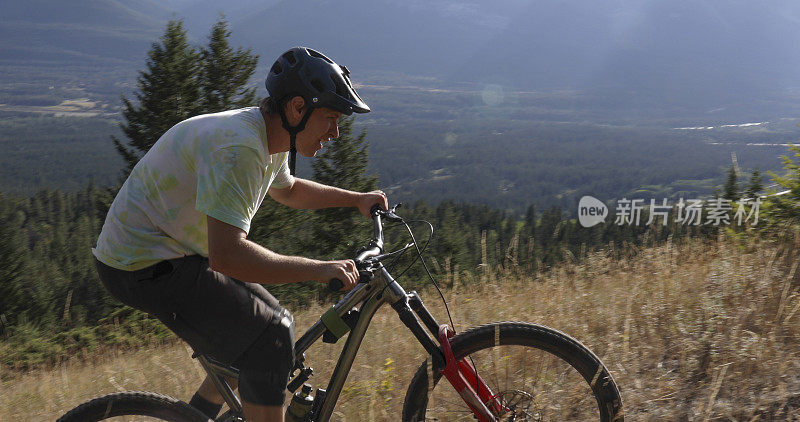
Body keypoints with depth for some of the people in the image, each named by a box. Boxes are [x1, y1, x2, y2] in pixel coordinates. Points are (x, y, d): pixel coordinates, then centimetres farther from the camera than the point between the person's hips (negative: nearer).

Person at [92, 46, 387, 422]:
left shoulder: (269, 138, 5)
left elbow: (288, 190, 28)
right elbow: (227, 255, -34)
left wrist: (355, 199, 18)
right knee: (271, 342, -16)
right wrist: (315, 269, -31)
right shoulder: (238, 147, -27)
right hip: (148, 267, -10)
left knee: (271, 323, 15)